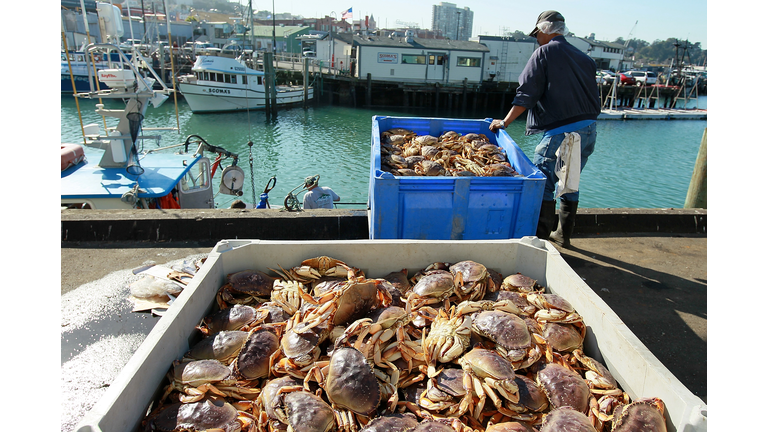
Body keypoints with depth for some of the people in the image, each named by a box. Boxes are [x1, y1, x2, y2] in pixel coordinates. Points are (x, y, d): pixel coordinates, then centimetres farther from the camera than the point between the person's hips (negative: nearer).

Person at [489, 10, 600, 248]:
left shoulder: (544, 52, -1)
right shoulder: (584, 57, 18)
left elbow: (527, 94, -5)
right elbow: (594, 96, 20)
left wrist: (505, 122, 2)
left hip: (562, 131, -8)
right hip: (589, 130, 8)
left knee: (543, 184, -4)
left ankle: (542, 237, -5)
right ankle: (564, 235, 26)